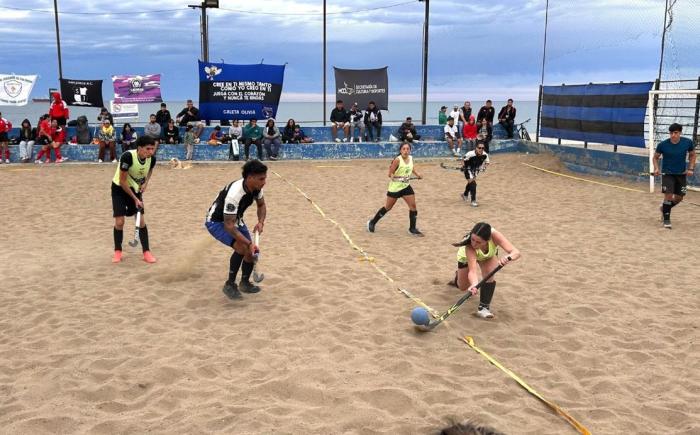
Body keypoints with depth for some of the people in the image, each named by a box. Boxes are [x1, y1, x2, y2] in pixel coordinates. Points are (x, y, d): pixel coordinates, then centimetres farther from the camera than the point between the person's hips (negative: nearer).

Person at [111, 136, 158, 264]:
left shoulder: (152, 158, -17)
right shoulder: (128, 156, -33)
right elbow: (122, 181, -24)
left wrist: (145, 183, -7)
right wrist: (135, 199, -21)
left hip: (136, 189, 4)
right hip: (119, 189, -4)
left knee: (141, 220, -3)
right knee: (119, 221, -8)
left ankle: (146, 252, 4)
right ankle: (117, 252, 11)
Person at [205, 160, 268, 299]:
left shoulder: (256, 187, -15)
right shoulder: (234, 193, -39)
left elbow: (261, 205, 6)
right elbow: (229, 225, -37)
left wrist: (261, 222, -13)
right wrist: (249, 243, -40)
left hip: (236, 219, 8)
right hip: (217, 222, -7)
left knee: (252, 251, 2)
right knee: (242, 247, -27)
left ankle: (245, 283, 27)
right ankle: (230, 285, -9)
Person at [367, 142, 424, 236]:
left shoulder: (411, 158, -1)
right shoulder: (397, 160, -21)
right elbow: (390, 174, -18)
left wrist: (416, 174, 13)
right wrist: (396, 177, -34)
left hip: (406, 186, 6)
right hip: (395, 187, -6)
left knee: (413, 206, -3)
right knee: (388, 207, 6)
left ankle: (412, 229, 11)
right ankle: (372, 222, 25)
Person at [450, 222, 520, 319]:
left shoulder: (494, 235, -44)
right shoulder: (469, 247, -46)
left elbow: (516, 252, -50)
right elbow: (472, 270, -50)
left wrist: (507, 258, -72)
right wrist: (474, 284, -71)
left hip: (489, 256, 1)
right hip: (466, 256, -1)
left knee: (489, 274, -29)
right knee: (463, 287, 10)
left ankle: (484, 307, -15)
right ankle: (457, 276, 46)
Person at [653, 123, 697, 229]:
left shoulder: (688, 142, -10)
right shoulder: (663, 145, -14)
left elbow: (692, 155, 7)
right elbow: (655, 157, 1)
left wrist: (691, 169, -4)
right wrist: (656, 168, -15)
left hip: (681, 174, 3)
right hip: (667, 174, -3)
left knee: (679, 197, 9)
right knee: (668, 195, -13)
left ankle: (664, 208, 37)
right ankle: (666, 219, 2)